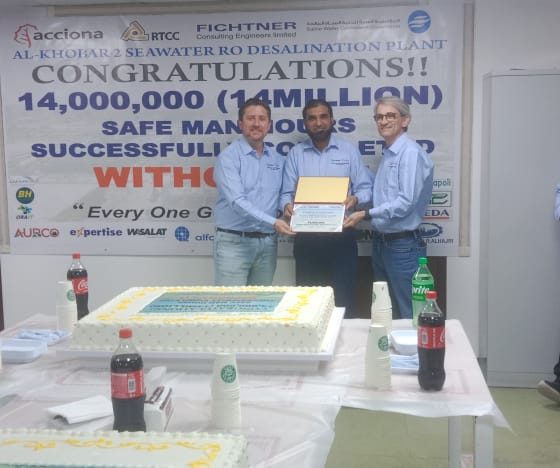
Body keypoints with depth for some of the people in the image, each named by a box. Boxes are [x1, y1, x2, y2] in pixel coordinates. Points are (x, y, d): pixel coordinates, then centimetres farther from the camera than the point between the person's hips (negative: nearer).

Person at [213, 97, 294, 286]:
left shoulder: (278, 160, 11)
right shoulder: (229, 156, -7)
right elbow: (237, 201, -18)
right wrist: (272, 222, -25)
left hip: (268, 243, 5)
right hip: (234, 241, -5)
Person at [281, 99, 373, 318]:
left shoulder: (349, 150, 6)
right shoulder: (295, 153, 7)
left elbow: (366, 188, 3)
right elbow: (287, 192, 2)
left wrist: (355, 199, -18)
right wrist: (287, 205, -20)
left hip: (341, 236, -1)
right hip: (306, 238, 1)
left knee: (343, 299, 2)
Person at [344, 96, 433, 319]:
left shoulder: (411, 153, -14)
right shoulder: (387, 154, 12)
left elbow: (406, 202, -21)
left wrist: (366, 214, -18)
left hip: (403, 244, -9)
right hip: (381, 242, 9)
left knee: (408, 315, 1)